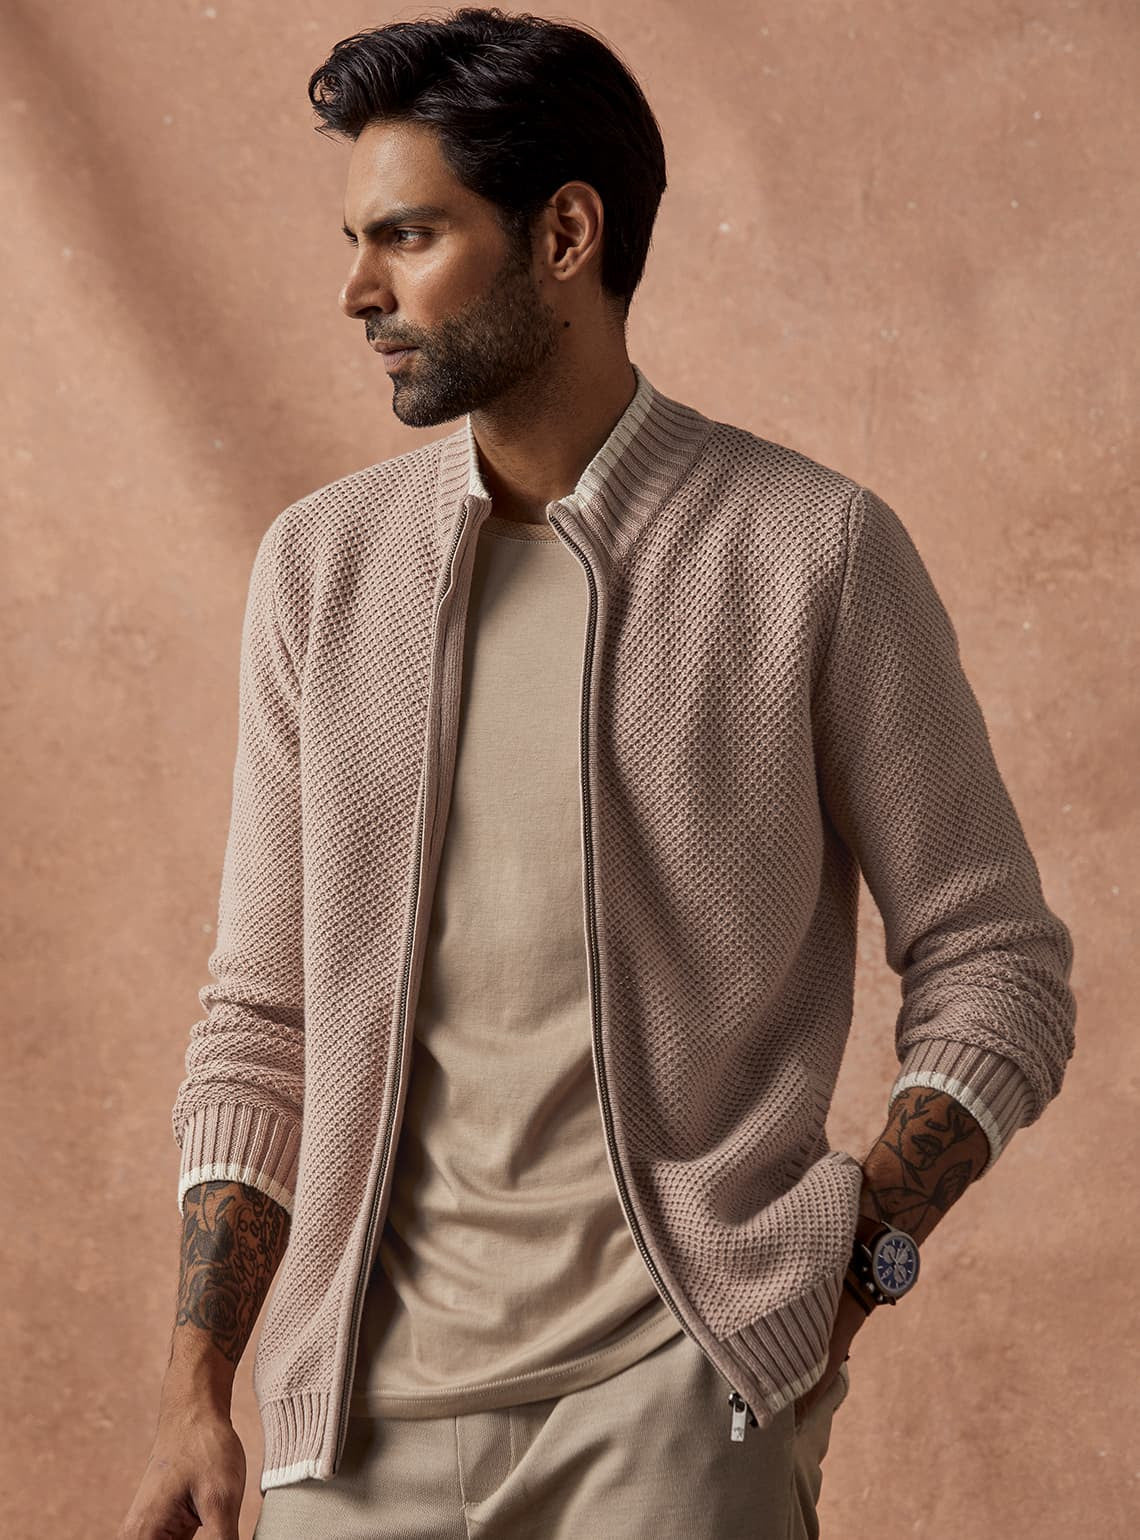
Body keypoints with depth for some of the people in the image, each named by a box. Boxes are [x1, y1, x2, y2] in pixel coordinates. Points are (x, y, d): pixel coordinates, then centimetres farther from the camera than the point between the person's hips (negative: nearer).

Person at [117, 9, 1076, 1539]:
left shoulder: (815, 549, -3)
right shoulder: (320, 563, 8)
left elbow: (996, 970, 2)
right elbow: (263, 1019, 11)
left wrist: (846, 1269, -10)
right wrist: (196, 1394, 4)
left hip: (675, 1387, -3)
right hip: (363, 1410, 4)